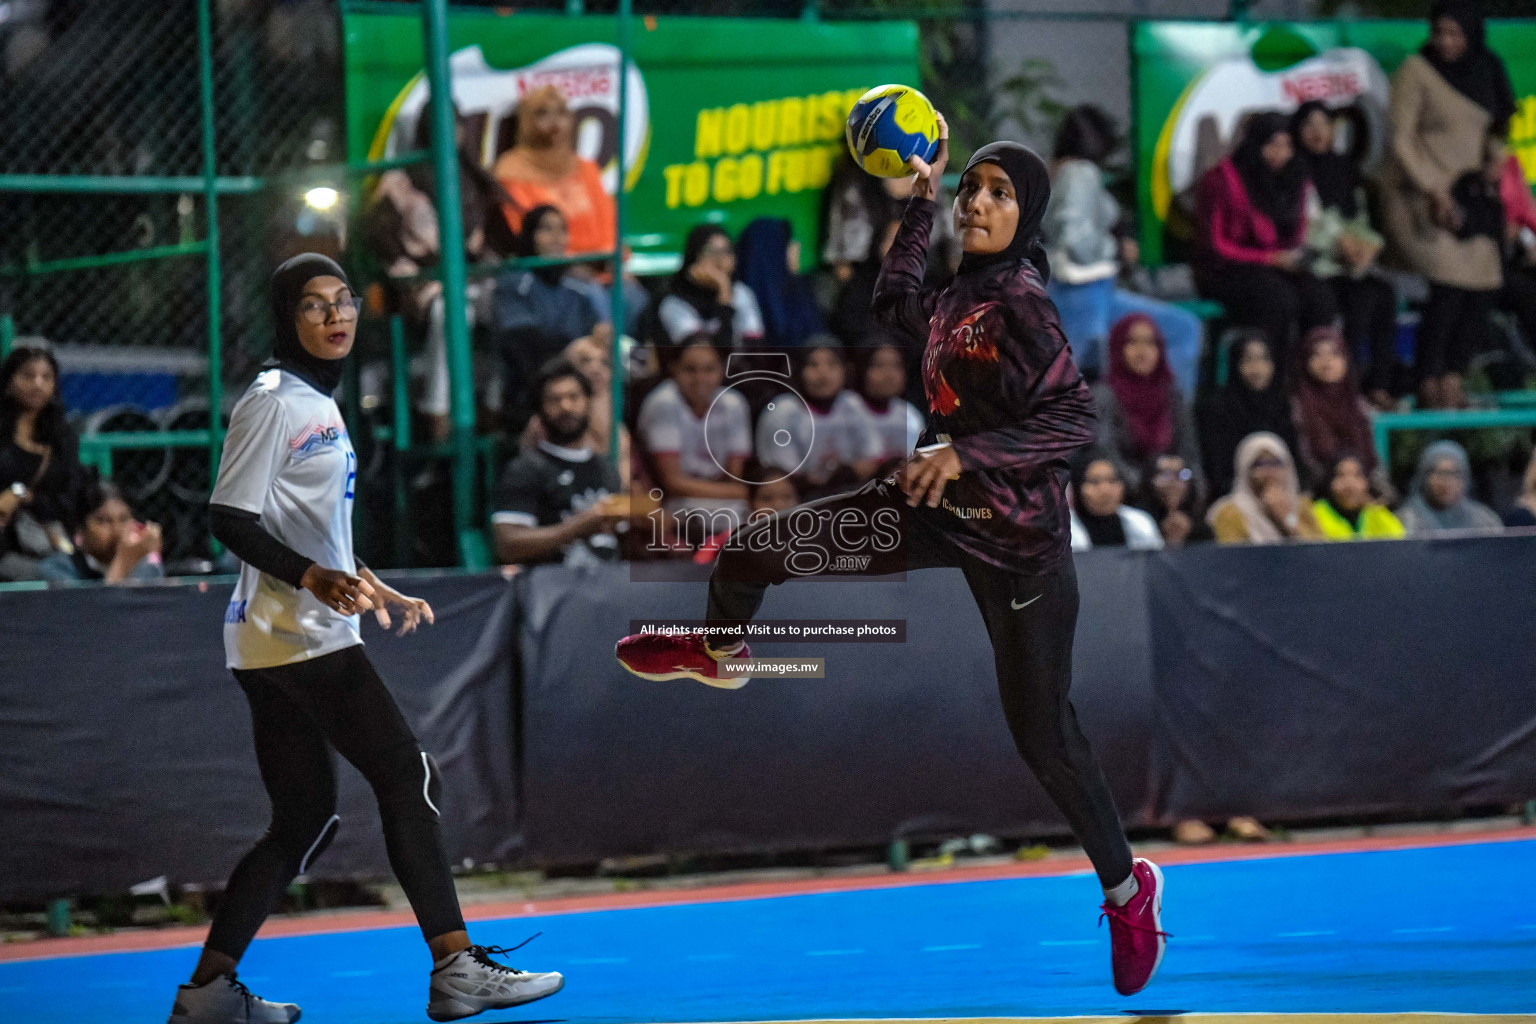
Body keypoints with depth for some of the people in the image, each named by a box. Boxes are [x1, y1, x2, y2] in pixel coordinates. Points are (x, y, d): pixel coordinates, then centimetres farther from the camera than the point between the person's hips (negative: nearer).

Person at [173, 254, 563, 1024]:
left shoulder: (319, 405, 20)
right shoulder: (272, 402, -9)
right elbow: (228, 520, -16)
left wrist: (373, 591, 25)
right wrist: (314, 578, -27)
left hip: (274, 645, 10)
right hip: (299, 636, -10)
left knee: (305, 819, 8)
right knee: (409, 780, -9)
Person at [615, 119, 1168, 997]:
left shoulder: (1020, 299, -20)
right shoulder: (961, 297, 3)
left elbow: (1076, 415, -26)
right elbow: (897, 305, 25)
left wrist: (967, 453, -32)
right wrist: (922, 199, 20)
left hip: (1018, 538, -7)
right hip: (942, 507, 8)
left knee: (1045, 735, 0)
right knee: (755, 548, 5)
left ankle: (1129, 885, 21)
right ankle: (722, 650, 40)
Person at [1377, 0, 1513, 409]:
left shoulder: (1486, 69, 10)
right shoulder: (1416, 71, -7)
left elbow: (1495, 128, 22)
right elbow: (1400, 139, -10)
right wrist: (1434, 191, -18)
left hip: (1466, 192, 6)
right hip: (1421, 193, -6)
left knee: (1481, 286, -6)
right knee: (1451, 284, -19)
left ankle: (1453, 384, 0)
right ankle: (1429, 389, -14)